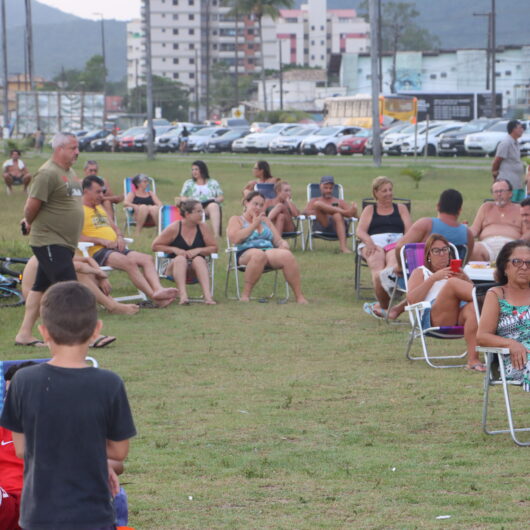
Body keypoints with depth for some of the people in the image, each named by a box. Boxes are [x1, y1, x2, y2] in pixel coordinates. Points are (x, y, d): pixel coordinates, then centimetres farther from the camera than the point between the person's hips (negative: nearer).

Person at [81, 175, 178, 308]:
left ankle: (158, 290, -34)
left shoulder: (100, 208, 27)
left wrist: (119, 237, 7)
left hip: (115, 248, 9)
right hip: (97, 252, -9)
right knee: (129, 262, -32)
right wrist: (102, 241, -18)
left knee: (147, 259, -13)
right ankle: (154, 297, -36)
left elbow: (114, 226, 32)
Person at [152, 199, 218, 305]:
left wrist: (199, 250, -12)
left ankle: (207, 295, -51)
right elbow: (155, 246, 0)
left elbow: (214, 248, 6)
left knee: (199, 259, -31)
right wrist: (174, 249, -13)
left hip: (196, 269, 1)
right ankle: (183, 295, -55)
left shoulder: (203, 227, 2)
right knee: (180, 258, -34)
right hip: (174, 267, -1)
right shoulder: (174, 228, -4)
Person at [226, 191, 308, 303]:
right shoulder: (236, 220, 16)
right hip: (245, 254, -4)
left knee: (287, 255, -30)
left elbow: (279, 241, 25)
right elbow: (234, 239, -4)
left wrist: (283, 244, 0)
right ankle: (245, 295, -33)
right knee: (259, 255, -42)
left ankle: (299, 296, -29)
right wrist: (254, 225, 1)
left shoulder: (266, 221, 31)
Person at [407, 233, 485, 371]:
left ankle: (473, 359, -47)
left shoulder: (456, 271, 36)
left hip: (459, 317, 3)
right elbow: (411, 299, 4)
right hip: (433, 320, -3)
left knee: (473, 308, -37)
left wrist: (464, 279, 3)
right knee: (452, 283, -30)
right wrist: (434, 278, -2)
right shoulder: (420, 273, 24)